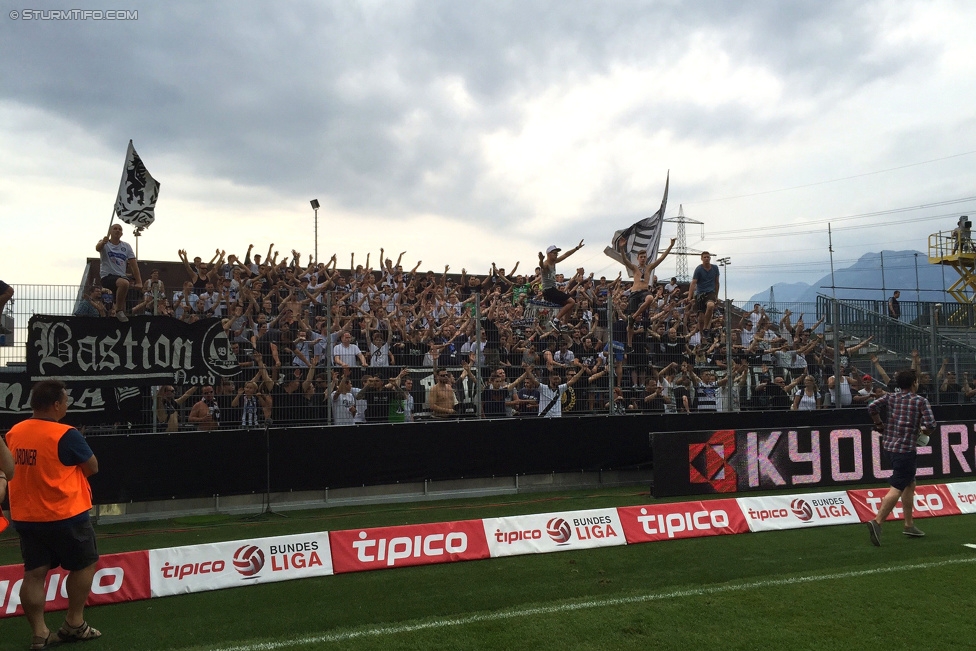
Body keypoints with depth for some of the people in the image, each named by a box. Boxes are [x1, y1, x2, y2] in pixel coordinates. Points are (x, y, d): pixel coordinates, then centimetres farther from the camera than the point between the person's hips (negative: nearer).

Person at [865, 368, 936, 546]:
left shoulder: (890, 397, 7)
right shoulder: (921, 401, -4)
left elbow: (872, 407, -6)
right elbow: (930, 424, -14)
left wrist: (879, 424, 8)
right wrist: (925, 431, 8)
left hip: (889, 445, 7)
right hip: (906, 448, -7)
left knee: (910, 483, 22)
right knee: (897, 488, -10)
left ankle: (909, 524, 26)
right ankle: (877, 522, -22)